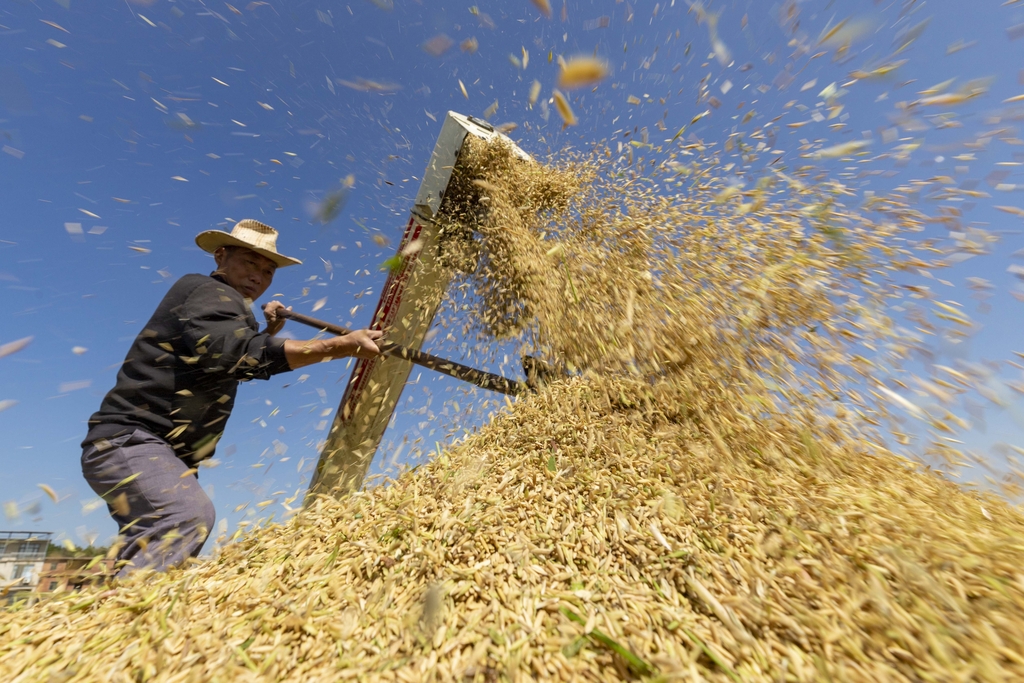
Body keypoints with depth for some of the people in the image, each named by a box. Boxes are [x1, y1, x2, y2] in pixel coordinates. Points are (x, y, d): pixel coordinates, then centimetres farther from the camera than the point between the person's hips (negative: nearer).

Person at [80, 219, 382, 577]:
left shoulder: (222, 305, 17)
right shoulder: (211, 293, -14)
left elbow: (229, 365, 26)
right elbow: (235, 352, -36)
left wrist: (269, 333, 9)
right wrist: (340, 346, -40)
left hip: (145, 448, 11)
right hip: (129, 442, -11)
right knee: (189, 514, -35)